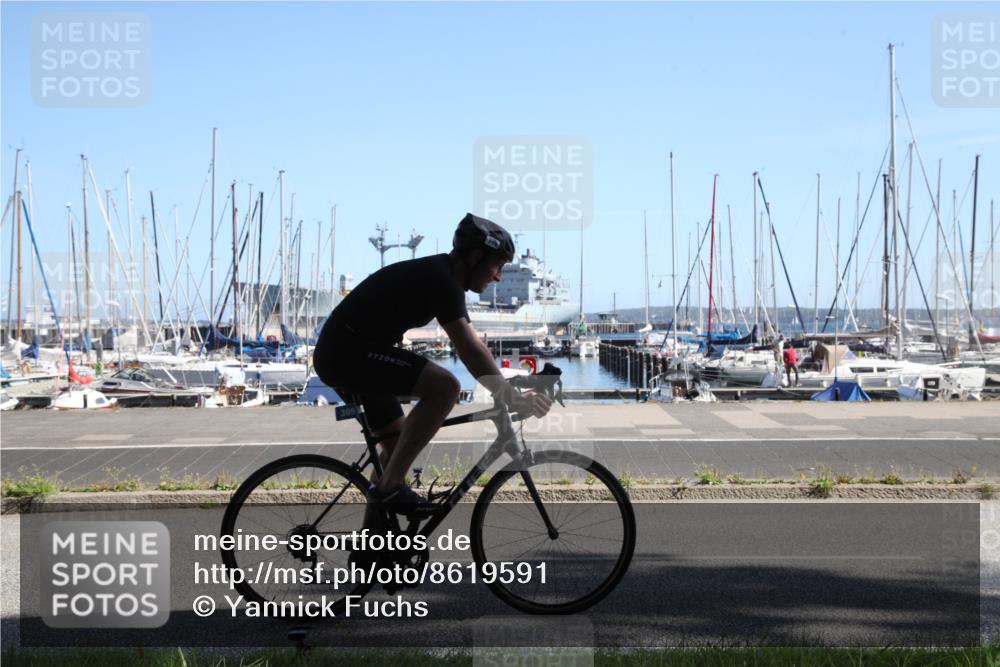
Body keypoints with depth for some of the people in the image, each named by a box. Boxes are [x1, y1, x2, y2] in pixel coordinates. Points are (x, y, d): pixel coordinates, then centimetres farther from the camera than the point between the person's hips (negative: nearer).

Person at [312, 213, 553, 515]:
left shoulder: (442, 277, 14)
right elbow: (469, 352, -25)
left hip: (341, 353, 11)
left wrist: (510, 390, 11)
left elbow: (474, 346, 16)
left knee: (399, 444, 16)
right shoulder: (439, 280, -18)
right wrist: (513, 399, -23)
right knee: (444, 386, -24)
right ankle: (389, 487, -17)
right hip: (348, 350, -11)